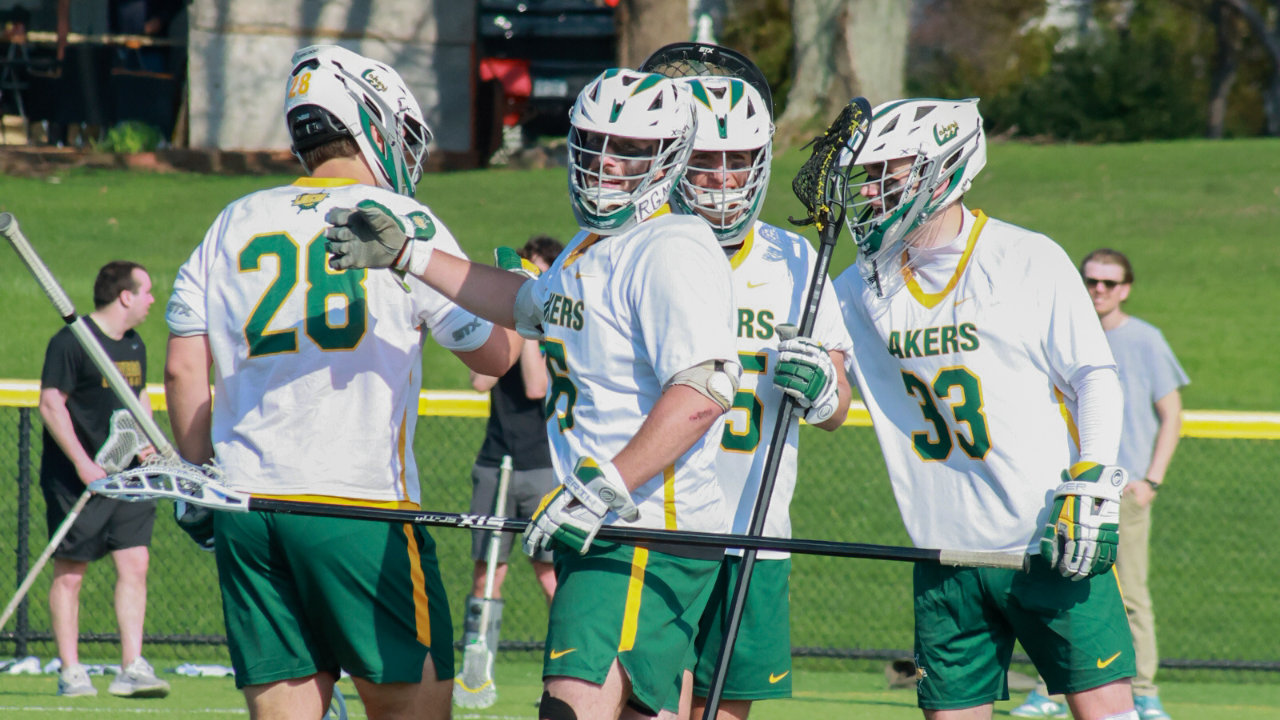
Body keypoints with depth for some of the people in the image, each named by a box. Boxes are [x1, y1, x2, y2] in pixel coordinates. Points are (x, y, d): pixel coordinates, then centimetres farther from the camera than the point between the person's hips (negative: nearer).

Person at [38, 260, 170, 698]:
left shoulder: (134, 345, 13)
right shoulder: (71, 342, -11)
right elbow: (51, 404, -14)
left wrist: (146, 441, 7)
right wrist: (83, 464, -19)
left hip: (126, 476, 7)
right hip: (75, 478, -7)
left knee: (135, 563, -3)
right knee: (69, 573, 0)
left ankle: (132, 668, -4)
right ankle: (70, 672, 5)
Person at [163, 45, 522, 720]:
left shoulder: (234, 225, 11)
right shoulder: (405, 224, 0)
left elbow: (184, 368, 8)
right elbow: (494, 354, 11)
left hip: (247, 508, 5)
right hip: (359, 505, -4)